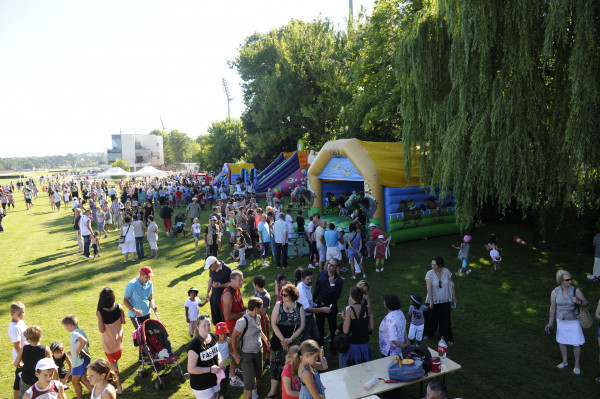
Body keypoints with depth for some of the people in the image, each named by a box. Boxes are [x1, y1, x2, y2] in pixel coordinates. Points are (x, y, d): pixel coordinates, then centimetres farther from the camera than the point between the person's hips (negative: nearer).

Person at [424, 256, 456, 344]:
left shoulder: (446, 271, -8)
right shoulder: (429, 274, -17)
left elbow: (451, 284, 4)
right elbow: (429, 289, -18)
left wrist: (453, 296, 9)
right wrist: (431, 302, -19)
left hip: (445, 300, 2)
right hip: (434, 300, -1)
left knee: (446, 319, 9)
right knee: (432, 318, 14)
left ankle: (448, 338, 25)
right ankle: (427, 334, 38)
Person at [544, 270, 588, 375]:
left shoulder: (576, 291, -16)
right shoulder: (555, 292, -13)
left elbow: (586, 303, -3)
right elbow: (553, 308, -3)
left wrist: (578, 302, -26)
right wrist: (550, 323, 2)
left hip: (574, 321, -1)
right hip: (561, 321, 2)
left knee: (576, 344, 7)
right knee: (562, 342, 17)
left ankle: (577, 364, 31)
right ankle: (564, 361, 39)